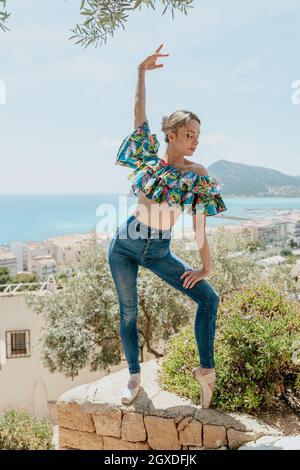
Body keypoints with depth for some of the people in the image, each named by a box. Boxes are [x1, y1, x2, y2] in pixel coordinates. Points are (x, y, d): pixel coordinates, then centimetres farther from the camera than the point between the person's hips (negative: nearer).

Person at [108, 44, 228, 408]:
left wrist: (206, 268, -5)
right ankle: (134, 377, 24)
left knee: (208, 297, -10)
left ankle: (206, 368, 3)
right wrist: (141, 72, -9)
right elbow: (139, 113, -3)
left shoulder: (197, 175, -6)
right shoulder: (150, 158, -2)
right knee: (128, 312, 6)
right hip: (125, 246, 0)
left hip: (159, 252, 0)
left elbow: (200, 228, -5)